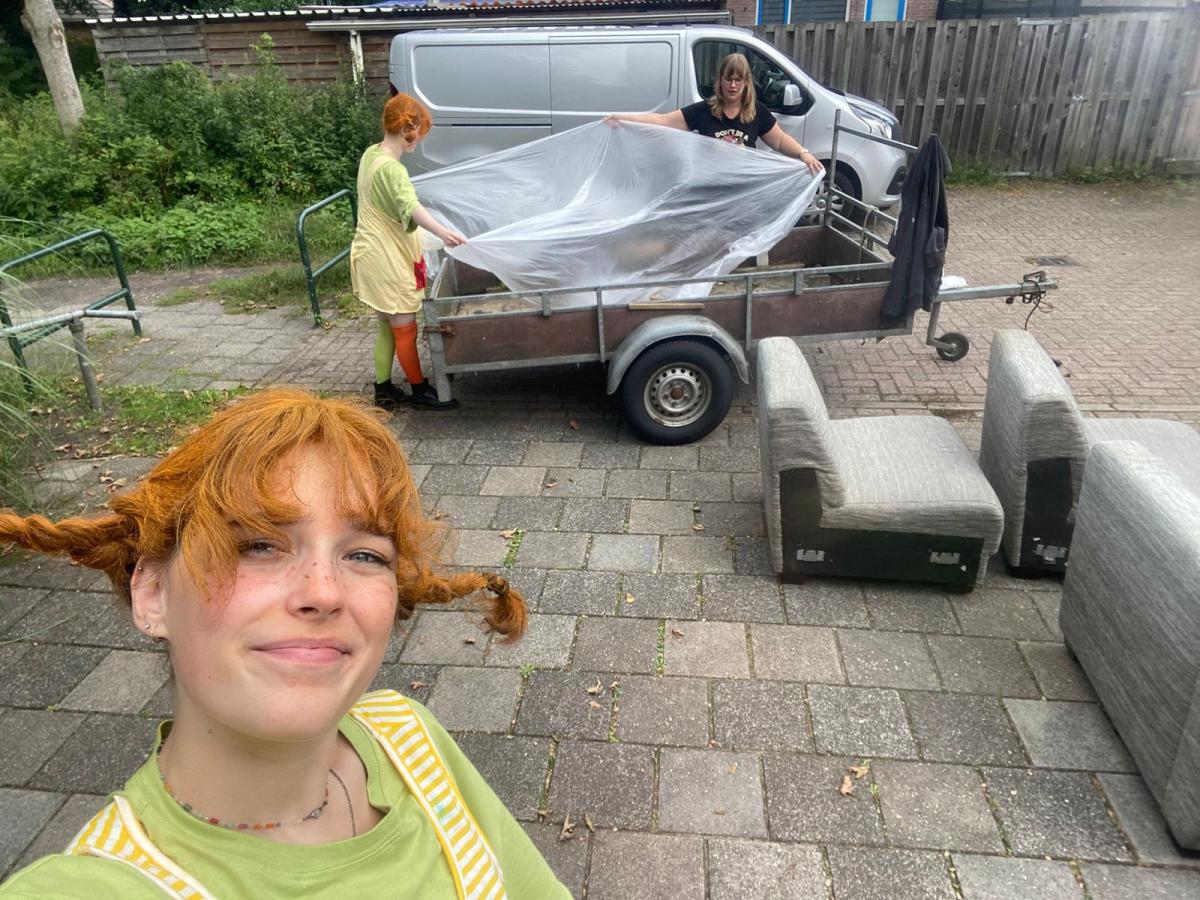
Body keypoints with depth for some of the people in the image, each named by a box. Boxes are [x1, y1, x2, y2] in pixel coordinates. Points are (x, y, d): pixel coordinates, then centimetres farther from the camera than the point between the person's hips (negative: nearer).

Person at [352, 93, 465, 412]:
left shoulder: (371, 153, 8)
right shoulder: (391, 168, -22)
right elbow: (411, 207, -41)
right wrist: (442, 232, -57)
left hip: (374, 253, 10)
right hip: (386, 258, -10)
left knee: (387, 326, 17)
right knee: (406, 328, 3)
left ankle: (383, 390, 24)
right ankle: (420, 390, 16)